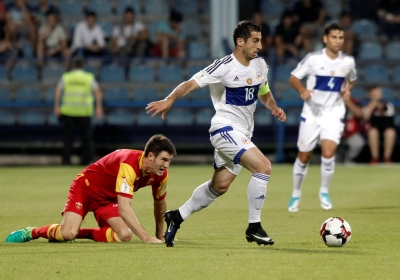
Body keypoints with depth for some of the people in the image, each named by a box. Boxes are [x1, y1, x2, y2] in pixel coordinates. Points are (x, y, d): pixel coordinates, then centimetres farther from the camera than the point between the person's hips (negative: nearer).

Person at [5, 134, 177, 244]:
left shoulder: (160, 174, -14)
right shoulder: (129, 165, -37)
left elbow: (160, 203, 7)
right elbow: (123, 209, -44)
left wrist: (159, 236, 12)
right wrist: (146, 237, -47)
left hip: (109, 198, 7)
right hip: (86, 186, -7)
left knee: (124, 236, -18)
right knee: (67, 233, -26)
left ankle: (80, 233, 2)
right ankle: (31, 233, 4)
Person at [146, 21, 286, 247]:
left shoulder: (260, 65, 6)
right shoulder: (225, 67, -16)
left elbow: (264, 93, 23)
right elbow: (191, 83, -20)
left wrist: (274, 108, 2)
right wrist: (170, 100, -36)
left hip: (242, 134, 8)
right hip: (225, 129, -8)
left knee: (219, 187, 14)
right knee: (264, 167, -22)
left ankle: (177, 217, 29)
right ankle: (254, 227, -13)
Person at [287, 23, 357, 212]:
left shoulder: (348, 62, -1)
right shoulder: (313, 59, -10)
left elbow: (352, 79, 18)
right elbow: (293, 78, -4)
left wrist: (348, 89, -4)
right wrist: (302, 90, -25)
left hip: (334, 113, 1)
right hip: (312, 113, -1)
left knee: (328, 151, -20)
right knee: (304, 156, 6)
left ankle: (324, 191, 1)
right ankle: (296, 193, 27)